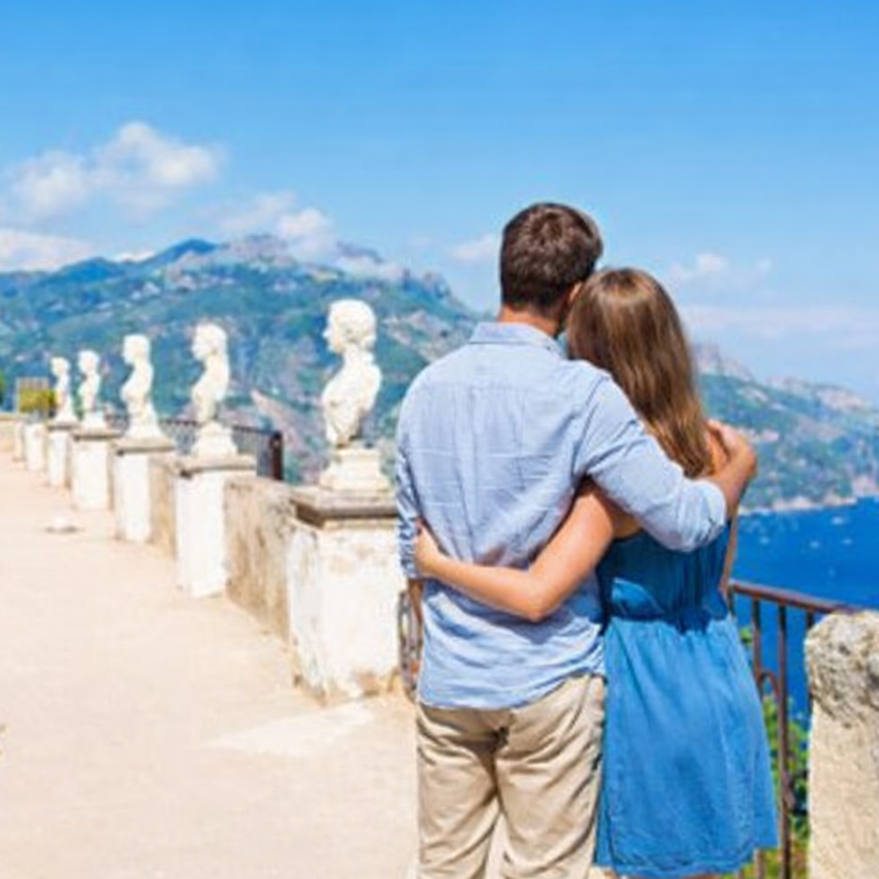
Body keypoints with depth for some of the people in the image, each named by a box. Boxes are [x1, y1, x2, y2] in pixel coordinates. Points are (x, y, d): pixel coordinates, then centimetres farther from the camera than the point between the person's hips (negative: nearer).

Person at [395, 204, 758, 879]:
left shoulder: (427, 388, 3)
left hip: (447, 680, 5)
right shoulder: (582, 394, -15)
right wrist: (740, 463, 3)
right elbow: (682, 520, -17)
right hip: (548, 681, -5)